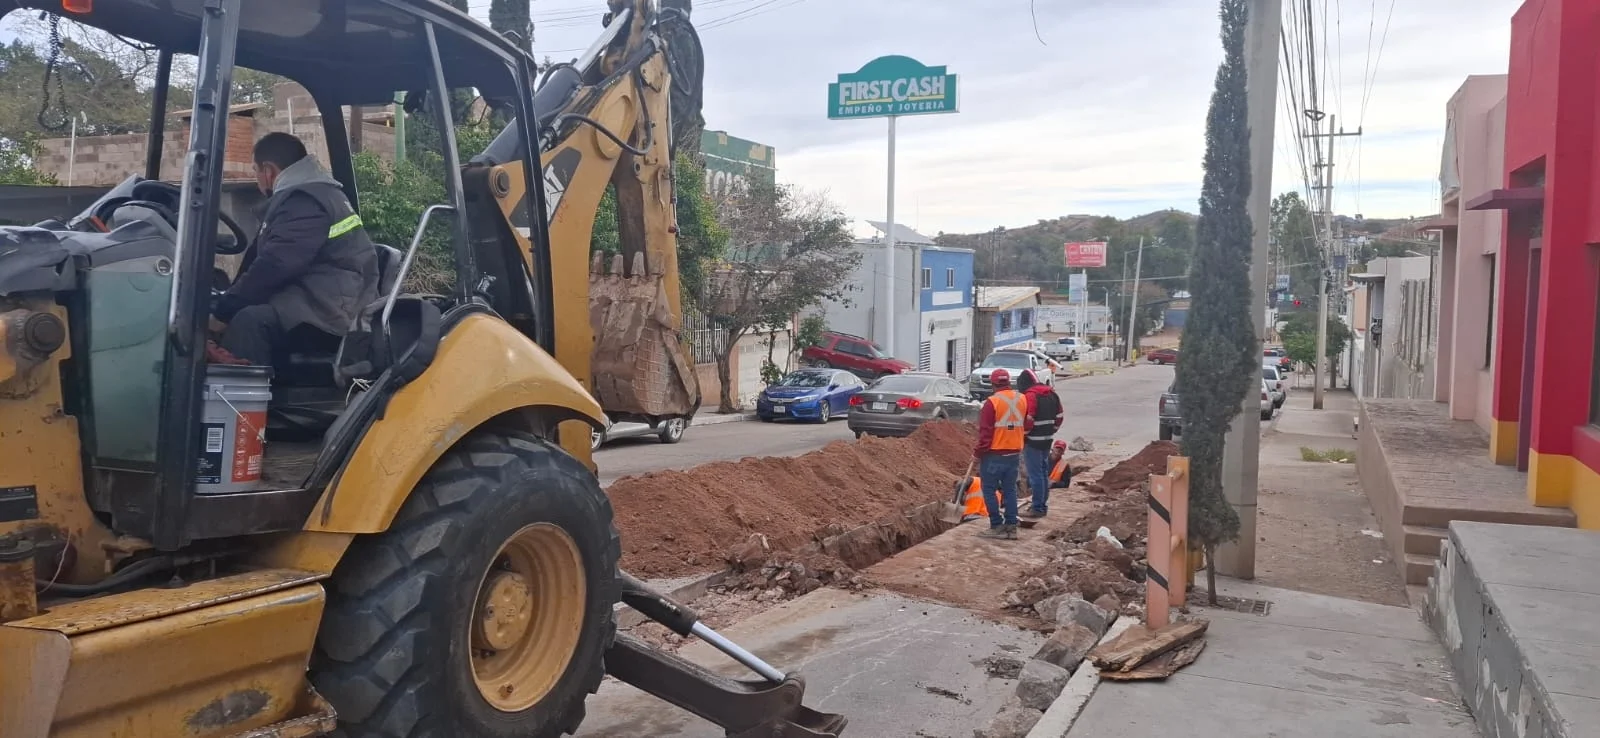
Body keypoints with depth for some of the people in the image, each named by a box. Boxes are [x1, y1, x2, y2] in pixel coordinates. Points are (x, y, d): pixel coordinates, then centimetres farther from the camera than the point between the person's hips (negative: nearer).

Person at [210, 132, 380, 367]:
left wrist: (222, 312, -14)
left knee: (250, 320, -29)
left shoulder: (304, 201, -14)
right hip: (325, 297, 11)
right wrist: (228, 301, 26)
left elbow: (273, 266, -21)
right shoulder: (312, 191, 21)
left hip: (333, 307, -11)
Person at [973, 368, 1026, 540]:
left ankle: (997, 526, 3)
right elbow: (1026, 425, 14)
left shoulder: (992, 402, -15)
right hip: (1014, 453, 6)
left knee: (990, 490, 4)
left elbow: (985, 431, -14)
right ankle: (1011, 527, 14)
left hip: (994, 454, -6)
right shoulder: (1022, 399, 4)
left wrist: (978, 452, -5)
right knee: (1010, 490, 13)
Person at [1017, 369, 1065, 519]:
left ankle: (1037, 508, -2)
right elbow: (1059, 417, 15)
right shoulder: (1051, 394, 11)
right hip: (1047, 440, 9)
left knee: (1035, 474, -4)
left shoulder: (1030, 396, -16)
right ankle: (1043, 505, 23)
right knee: (1044, 473, 15)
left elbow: (1027, 420, -22)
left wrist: (1022, 435, -8)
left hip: (1033, 441, -9)